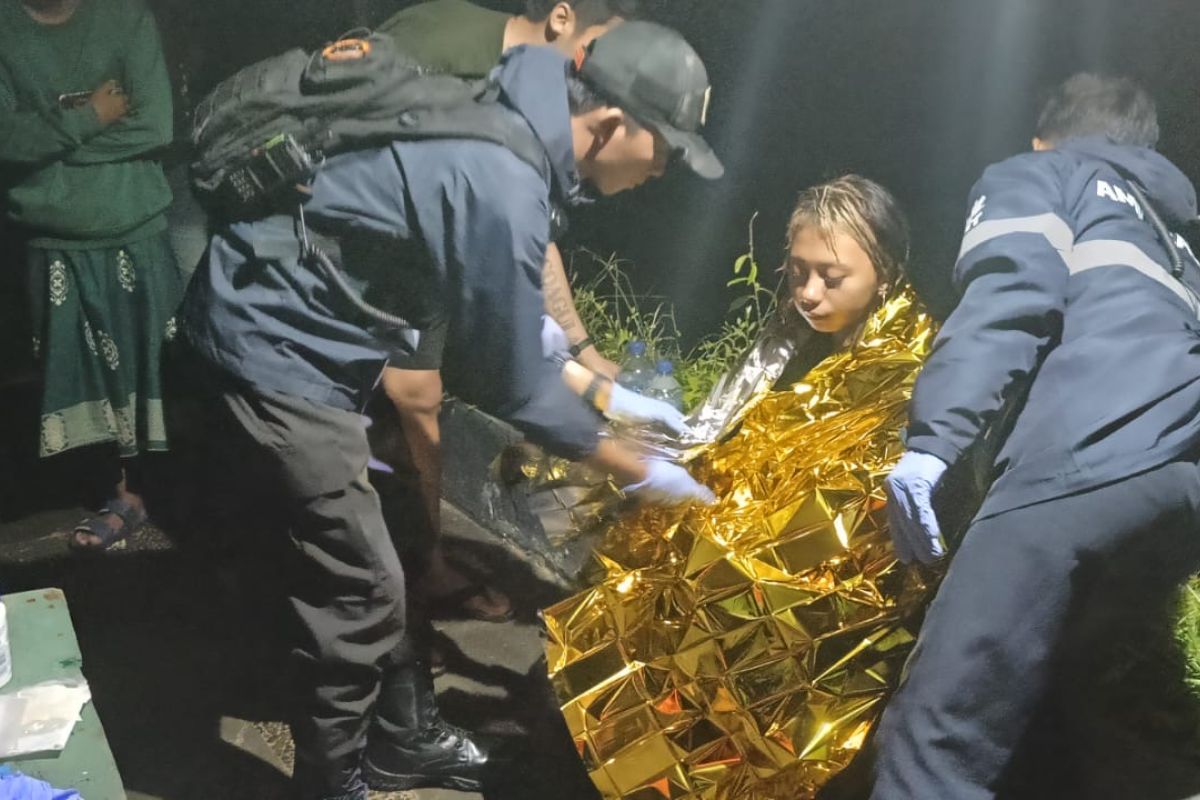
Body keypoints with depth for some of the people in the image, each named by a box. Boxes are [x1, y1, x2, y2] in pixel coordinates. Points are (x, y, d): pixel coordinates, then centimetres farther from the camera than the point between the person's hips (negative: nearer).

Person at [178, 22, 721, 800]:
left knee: (368, 558, 18)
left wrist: (609, 393, 14)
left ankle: (406, 735, 34)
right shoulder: (499, 189, -29)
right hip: (275, 343, -9)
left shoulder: (513, 120, -1)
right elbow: (509, 378, -18)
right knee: (359, 584, -1)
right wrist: (642, 475, -7)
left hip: (291, 324, 10)